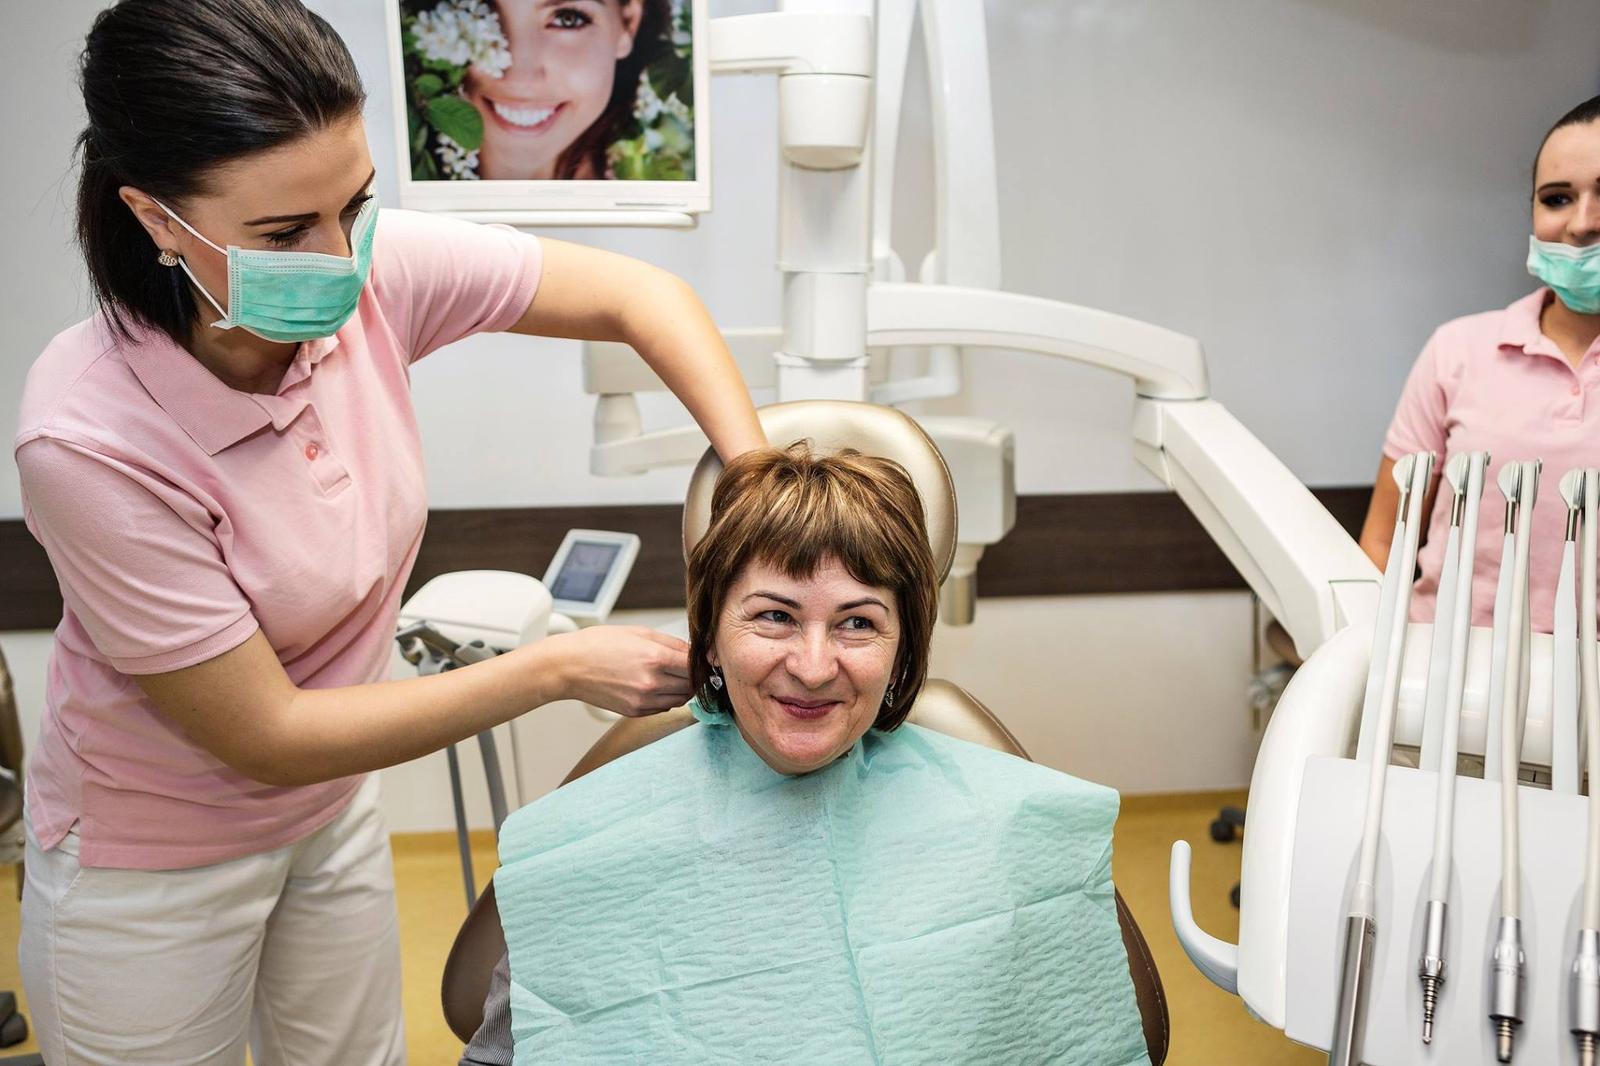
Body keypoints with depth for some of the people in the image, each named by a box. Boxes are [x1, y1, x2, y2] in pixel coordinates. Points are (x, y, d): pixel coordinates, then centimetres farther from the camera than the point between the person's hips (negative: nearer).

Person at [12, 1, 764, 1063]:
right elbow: (267, 735, -26)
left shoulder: (375, 270, -22)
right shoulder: (87, 441, -33)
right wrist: (560, 668, -25)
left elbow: (640, 296, -13)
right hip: (151, 865, -4)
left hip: (334, 809, 5)